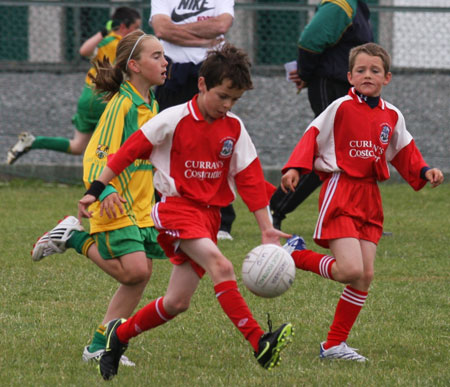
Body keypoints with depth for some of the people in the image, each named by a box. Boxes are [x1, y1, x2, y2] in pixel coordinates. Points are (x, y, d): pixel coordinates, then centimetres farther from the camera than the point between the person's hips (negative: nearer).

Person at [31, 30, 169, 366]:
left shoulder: (151, 105, 13)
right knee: (134, 270, -18)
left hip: (140, 208, 9)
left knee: (141, 275, 4)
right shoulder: (122, 104, -15)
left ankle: (101, 346, 10)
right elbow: (97, 153, -20)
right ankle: (74, 237, 2)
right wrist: (104, 190, -34)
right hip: (115, 206, -9)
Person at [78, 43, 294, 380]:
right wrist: (96, 190, -7)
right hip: (176, 207, -6)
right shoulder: (174, 120, -8)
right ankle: (259, 344, -38)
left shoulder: (234, 129, 5)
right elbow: (129, 151, -4)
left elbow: (251, 179, 7)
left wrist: (266, 228, 3)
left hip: (209, 214, 6)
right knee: (220, 265, -30)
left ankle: (120, 334, 28)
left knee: (178, 302, 5)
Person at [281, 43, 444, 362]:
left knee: (366, 276, 3)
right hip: (340, 191, -6)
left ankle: (335, 344, 12)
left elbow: (404, 153, 21)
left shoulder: (392, 116, 10)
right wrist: (295, 168, -18)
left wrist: (424, 171, 4)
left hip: (370, 197, 6)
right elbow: (313, 137, -5)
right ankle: (294, 255, 5)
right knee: (351, 270, -19)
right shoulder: (342, 108, -6)